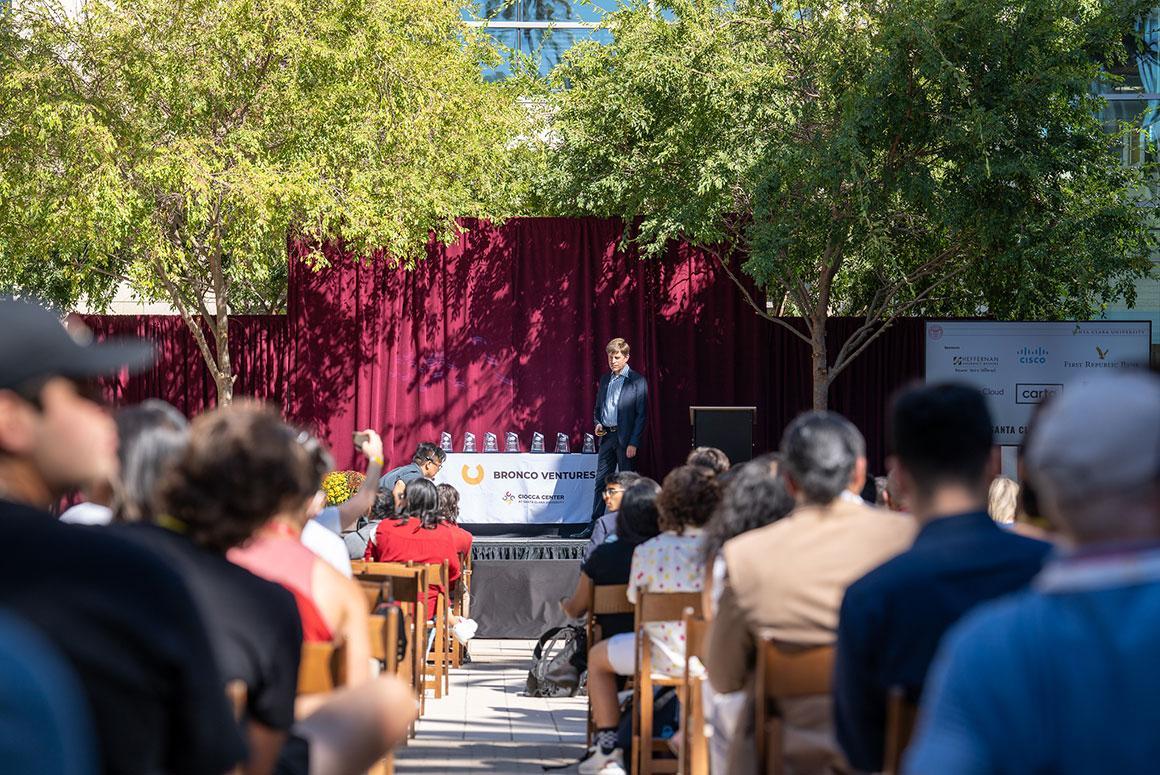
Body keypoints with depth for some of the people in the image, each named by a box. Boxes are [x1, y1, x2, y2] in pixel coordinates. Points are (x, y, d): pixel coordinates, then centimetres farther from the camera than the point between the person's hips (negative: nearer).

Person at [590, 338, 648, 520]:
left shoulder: (637, 381, -5)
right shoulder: (605, 380, 13)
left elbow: (642, 414, -8)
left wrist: (634, 443, -14)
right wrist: (598, 424, 2)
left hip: (626, 438, -5)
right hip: (606, 437, 5)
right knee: (601, 482, 4)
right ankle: (595, 524, 6)